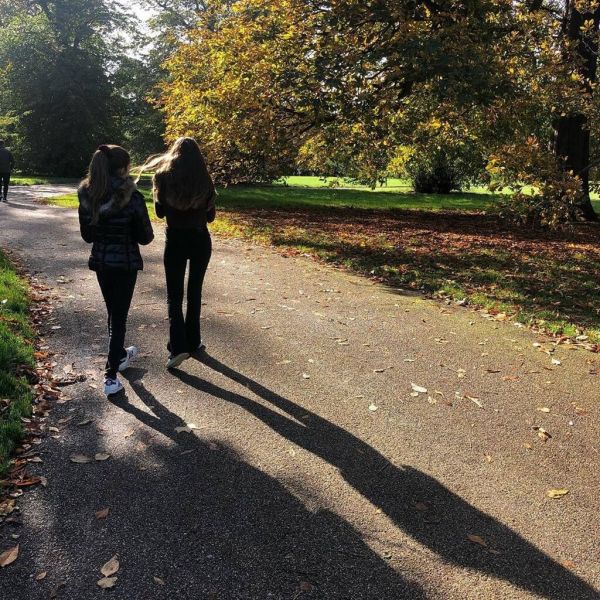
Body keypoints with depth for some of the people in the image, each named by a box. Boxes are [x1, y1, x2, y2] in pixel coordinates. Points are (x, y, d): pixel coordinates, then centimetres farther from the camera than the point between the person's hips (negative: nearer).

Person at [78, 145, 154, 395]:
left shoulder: (87, 196, -3)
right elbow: (145, 237, -11)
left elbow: (87, 235, 6)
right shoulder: (132, 197, -18)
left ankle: (120, 355, 43)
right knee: (119, 316, 3)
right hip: (125, 263, -5)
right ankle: (111, 377, 4)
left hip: (100, 261, 5)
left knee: (113, 311, 23)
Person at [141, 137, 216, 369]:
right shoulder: (204, 180, -2)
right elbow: (210, 216, 3)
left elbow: (160, 213, 1)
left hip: (175, 240, -2)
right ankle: (193, 341, 21)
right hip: (201, 240, 2)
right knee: (195, 291, 15)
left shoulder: (165, 178, -5)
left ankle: (178, 347, -10)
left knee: (174, 295, 2)